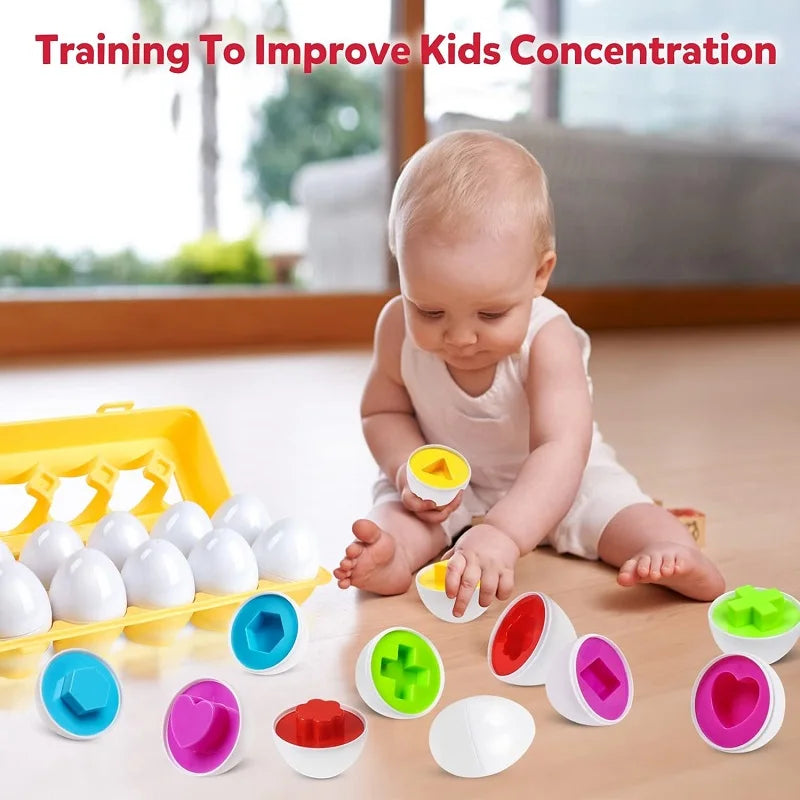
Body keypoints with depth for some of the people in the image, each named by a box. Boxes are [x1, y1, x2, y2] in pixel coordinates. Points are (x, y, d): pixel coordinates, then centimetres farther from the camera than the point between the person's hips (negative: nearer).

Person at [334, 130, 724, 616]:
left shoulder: (547, 339, -32)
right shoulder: (400, 327, -21)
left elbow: (562, 450, -45)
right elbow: (383, 411, -4)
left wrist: (504, 534, -61)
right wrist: (410, 468, -27)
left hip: (547, 481, -1)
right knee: (396, 511, -25)